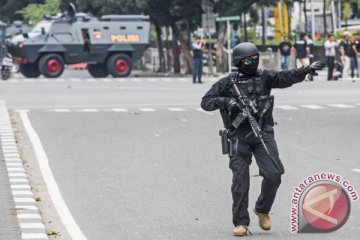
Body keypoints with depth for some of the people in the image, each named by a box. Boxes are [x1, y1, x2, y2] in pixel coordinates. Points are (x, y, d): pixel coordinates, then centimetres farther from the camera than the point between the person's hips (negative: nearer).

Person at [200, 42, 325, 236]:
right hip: (239, 136, -1)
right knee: (240, 179, -7)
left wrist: (306, 70, -24)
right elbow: (206, 102, 2)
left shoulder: (265, 77, 8)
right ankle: (241, 223, 2)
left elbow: (286, 77, -7)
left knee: (273, 174, -9)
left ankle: (262, 209, 17)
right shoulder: (227, 82, 4)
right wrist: (225, 101, -16)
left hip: (262, 133, 1)